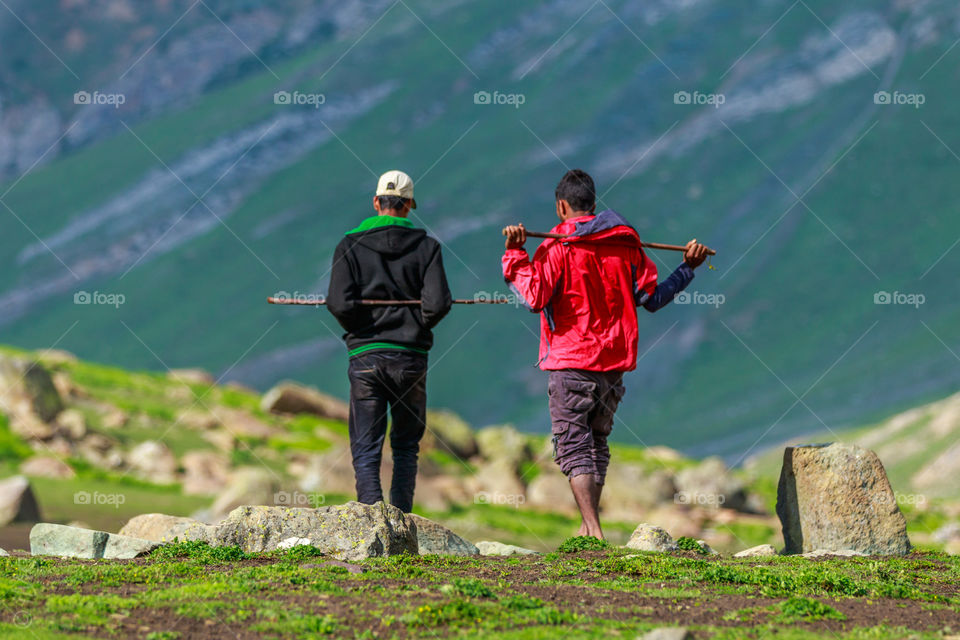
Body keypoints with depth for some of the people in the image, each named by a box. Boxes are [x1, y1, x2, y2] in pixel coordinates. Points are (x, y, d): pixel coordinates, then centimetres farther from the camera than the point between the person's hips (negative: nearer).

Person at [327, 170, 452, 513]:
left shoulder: (350, 246, -1)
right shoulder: (426, 246, 0)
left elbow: (340, 304, -12)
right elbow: (437, 304, -10)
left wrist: (359, 330, 7)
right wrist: (417, 327, 9)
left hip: (366, 356, -1)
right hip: (411, 357, 1)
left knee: (366, 451, 2)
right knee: (406, 447, 14)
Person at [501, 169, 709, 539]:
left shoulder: (558, 246, -8)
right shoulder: (626, 243, 7)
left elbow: (534, 297, -17)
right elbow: (652, 297, 11)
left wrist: (516, 254, -11)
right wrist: (687, 270, 22)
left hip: (571, 362, -5)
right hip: (615, 359, 6)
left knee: (572, 446, -4)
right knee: (597, 442, 19)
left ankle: (592, 530, -15)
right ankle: (589, 526, 22)